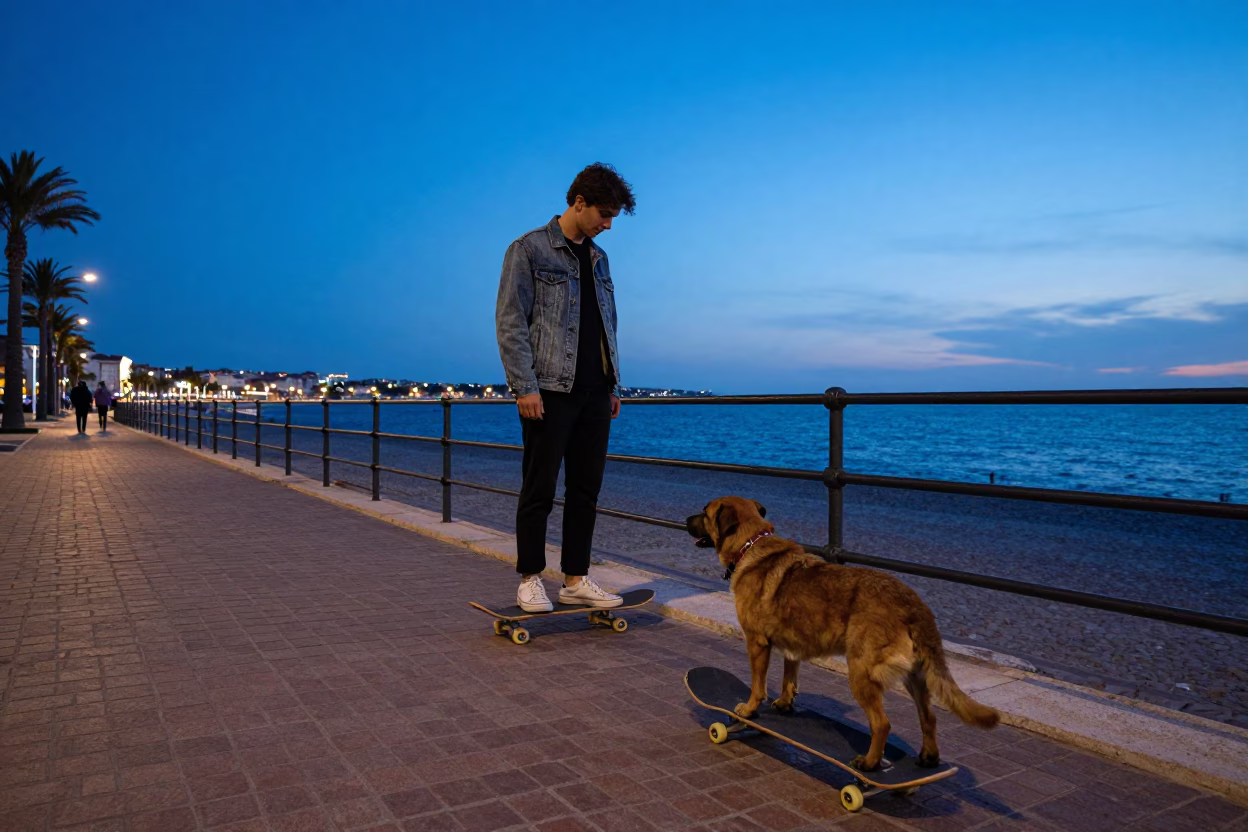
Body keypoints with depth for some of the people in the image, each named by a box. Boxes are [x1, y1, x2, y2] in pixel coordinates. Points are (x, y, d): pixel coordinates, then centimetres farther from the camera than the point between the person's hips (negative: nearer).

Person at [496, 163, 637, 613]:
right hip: (550, 391, -6)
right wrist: (524, 386, -15)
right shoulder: (529, 250, -2)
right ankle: (530, 580, 12)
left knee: (586, 490, 8)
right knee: (539, 490, 0)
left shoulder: (598, 258, 18)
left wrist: (613, 385, 15)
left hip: (594, 394, 6)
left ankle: (576, 580, 17)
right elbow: (510, 322, -8)